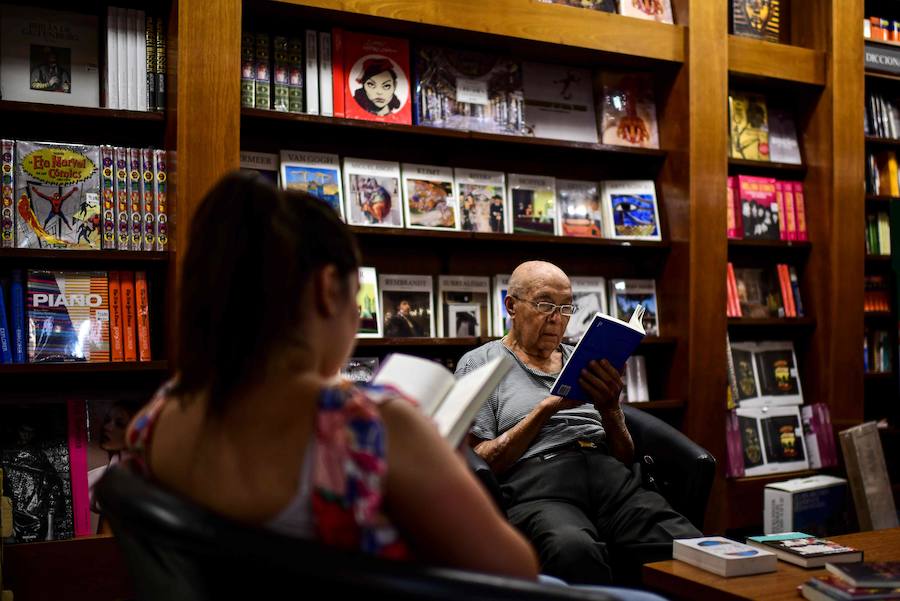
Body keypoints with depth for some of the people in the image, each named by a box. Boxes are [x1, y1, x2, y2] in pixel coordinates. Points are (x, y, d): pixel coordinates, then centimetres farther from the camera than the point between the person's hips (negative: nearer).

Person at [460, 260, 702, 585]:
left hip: (612, 476, 4)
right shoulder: (480, 363, 12)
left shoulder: (581, 360, 25)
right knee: (575, 549, -41)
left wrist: (610, 409, 0)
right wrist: (547, 407, -7)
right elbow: (481, 463, 0)